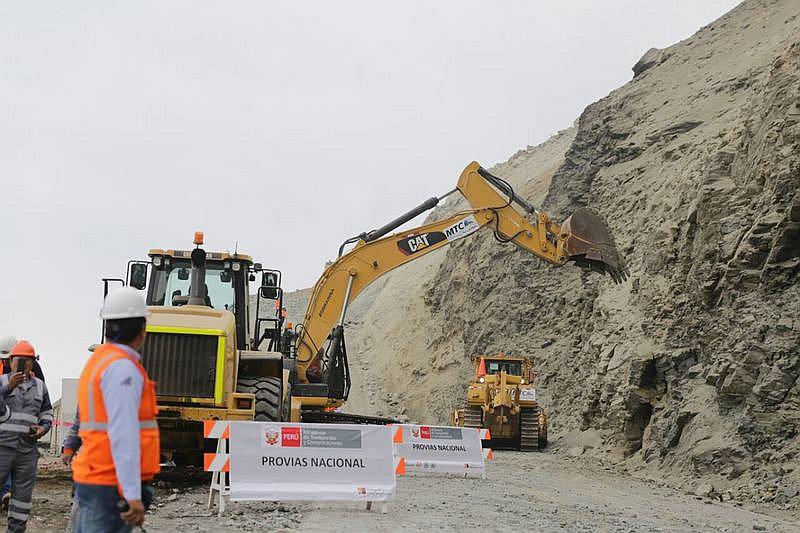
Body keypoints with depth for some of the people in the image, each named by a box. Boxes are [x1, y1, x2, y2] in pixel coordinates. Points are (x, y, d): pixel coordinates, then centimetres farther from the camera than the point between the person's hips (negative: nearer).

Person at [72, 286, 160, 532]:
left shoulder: (99, 361, 15)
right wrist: (133, 495, -27)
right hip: (112, 485, -10)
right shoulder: (122, 367, -15)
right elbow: (123, 434, -24)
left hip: (93, 478, 10)